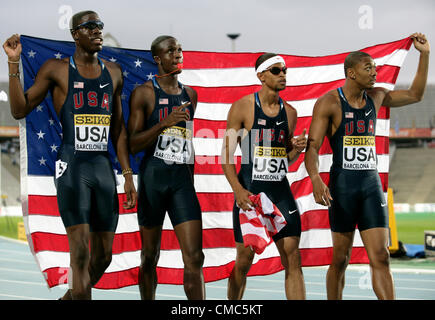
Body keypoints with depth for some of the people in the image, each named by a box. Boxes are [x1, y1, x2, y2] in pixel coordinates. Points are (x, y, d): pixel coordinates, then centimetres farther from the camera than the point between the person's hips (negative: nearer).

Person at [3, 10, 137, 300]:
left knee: (103, 256, 8)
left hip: (104, 167, 5)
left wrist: (128, 175, 11)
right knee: (80, 251, -15)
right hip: (72, 167, -5)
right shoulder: (57, 69, 1)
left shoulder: (113, 72, 14)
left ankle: (69, 298, 29)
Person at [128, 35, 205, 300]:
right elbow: (133, 144, -8)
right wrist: (164, 123, -19)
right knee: (150, 256, 7)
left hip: (183, 179, 3)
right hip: (153, 176, -3)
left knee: (195, 257, -8)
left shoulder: (190, 94, 14)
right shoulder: (144, 93, -2)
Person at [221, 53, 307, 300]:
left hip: (280, 190, 4)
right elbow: (227, 155, -4)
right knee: (244, 260, 3)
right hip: (250, 191, -4)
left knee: (293, 258, -3)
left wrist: (296, 149, -3)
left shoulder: (289, 112, 10)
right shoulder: (242, 108, -3)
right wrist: (238, 189, -17)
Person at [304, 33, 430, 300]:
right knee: (341, 259, 3)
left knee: (381, 256, -6)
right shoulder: (329, 103, -6)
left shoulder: (375, 97, 11)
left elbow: (415, 95, 24)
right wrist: (316, 180, -29)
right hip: (342, 185, -4)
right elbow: (312, 147, -12)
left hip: (372, 183, 4)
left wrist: (425, 54, 16)